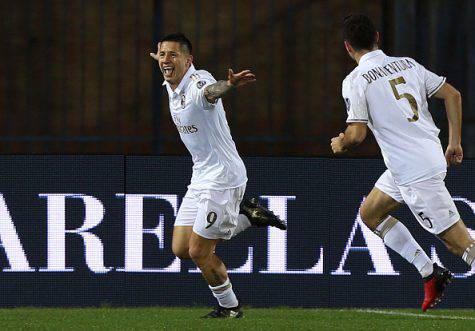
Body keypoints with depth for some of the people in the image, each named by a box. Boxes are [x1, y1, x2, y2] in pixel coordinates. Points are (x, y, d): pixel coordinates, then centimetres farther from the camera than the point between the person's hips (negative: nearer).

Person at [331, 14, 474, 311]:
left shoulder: (354, 82, -10)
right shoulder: (407, 64, 10)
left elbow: (357, 134, -14)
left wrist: (340, 144, 9)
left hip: (416, 173, -8)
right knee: (370, 214, 21)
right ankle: (430, 273, 18)